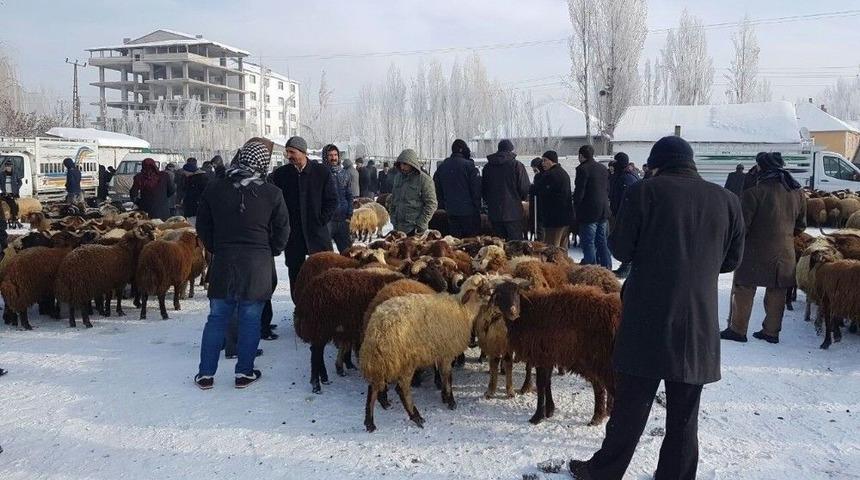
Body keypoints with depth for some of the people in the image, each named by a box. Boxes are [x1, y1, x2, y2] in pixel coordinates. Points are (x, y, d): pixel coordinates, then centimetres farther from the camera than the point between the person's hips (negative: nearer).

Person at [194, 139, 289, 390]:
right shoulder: (272, 193, -5)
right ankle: (244, 372, 15)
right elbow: (282, 230, 1)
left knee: (217, 318, 11)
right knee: (250, 320, 8)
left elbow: (203, 227, 9)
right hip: (258, 265, -2)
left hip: (223, 263, 2)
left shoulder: (214, 189, 1)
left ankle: (205, 373, 16)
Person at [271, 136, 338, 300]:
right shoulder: (280, 174, 3)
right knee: (295, 273, 7)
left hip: (317, 232, -1)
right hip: (293, 235, 1)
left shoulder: (322, 172, -1)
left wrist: (321, 221, -3)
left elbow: (332, 200, 2)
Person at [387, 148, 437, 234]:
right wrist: (393, 219, 13)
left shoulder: (424, 179, -7)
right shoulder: (398, 177, 12)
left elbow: (431, 204, -9)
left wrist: (420, 225, -13)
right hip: (398, 228, 6)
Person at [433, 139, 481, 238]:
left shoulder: (441, 167, 8)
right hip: (469, 211, -5)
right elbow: (476, 188, -9)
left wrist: (443, 205, 20)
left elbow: (438, 190, 14)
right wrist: (477, 206, 0)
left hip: (451, 211, 5)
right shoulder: (469, 165, -9)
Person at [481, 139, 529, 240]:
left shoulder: (487, 166, 7)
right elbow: (525, 189, -7)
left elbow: (483, 190, 13)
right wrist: (524, 197, 14)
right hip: (513, 213, -4)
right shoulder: (517, 165, -7)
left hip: (494, 213, 4)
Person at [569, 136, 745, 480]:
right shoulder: (727, 200, 3)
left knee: (629, 408, 10)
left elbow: (621, 250, -4)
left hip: (648, 323, -2)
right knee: (684, 417, 14)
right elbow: (732, 259, 12)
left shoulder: (643, 192, -8)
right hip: (699, 327, 3)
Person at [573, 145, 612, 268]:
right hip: (603, 211, 8)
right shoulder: (603, 169, 12)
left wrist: (576, 207, -2)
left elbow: (579, 191, -14)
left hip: (589, 212, -8)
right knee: (602, 241, 15)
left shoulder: (582, 169, -12)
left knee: (588, 243, -4)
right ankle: (607, 268, 20)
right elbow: (608, 189, 16)